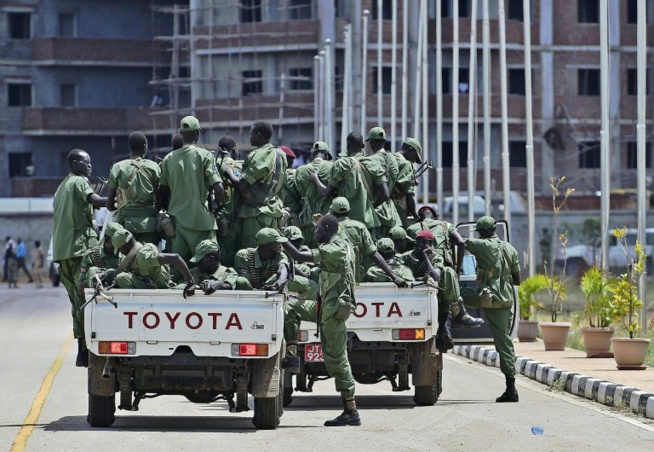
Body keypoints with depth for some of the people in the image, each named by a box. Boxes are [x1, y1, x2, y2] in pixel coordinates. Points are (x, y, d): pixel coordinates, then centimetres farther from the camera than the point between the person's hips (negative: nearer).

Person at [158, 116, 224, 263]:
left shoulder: (169, 159, 6)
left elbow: (163, 192, 11)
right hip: (200, 219, -4)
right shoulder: (204, 156, -6)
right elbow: (218, 188, -12)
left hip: (177, 219, 4)